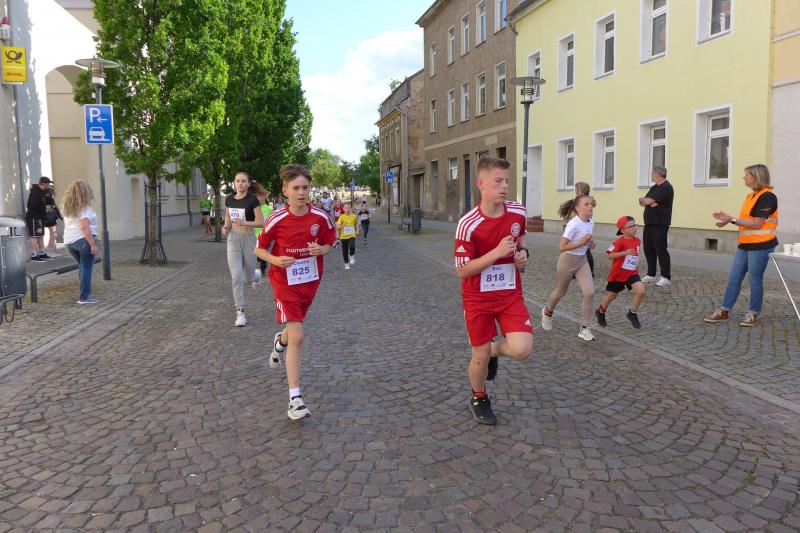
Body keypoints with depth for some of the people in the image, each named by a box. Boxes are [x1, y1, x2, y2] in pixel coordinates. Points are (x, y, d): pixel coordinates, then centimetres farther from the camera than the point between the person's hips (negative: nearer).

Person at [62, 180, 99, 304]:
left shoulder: (67, 207, 13)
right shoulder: (84, 207, -10)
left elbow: (68, 225, 18)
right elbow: (85, 227, -19)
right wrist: (93, 244, -19)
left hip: (69, 241, 8)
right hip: (84, 239, -8)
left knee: (82, 266, 22)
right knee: (86, 268, -2)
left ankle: (84, 291, 25)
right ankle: (84, 297, -1)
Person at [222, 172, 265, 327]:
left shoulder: (253, 200, -10)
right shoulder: (229, 199, 4)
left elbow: (261, 222, -10)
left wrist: (245, 223, -26)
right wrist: (226, 227, 0)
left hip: (249, 239, -3)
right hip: (233, 239, 3)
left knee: (249, 277, 12)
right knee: (236, 277, -8)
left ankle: (256, 274, 51)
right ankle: (240, 312, -1)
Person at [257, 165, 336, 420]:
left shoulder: (321, 217, -7)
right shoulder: (276, 219, -13)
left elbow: (329, 243, 8)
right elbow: (260, 249, -2)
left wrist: (321, 250, -15)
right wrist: (276, 260, -22)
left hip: (310, 281, 4)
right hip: (285, 282, -4)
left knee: (294, 327, 23)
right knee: (297, 337, -14)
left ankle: (279, 342, 62)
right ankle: (295, 398, -9)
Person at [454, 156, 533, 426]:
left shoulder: (518, 213, -6)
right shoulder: (468, 224, -20)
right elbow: (462, 270, -18)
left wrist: (522, 253, -5)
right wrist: (497, 253, -27)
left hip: (510, 294, 3)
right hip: (478, 299, -3)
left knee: (522, 350, -15)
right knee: (480, 355, 7)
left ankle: (495, 350, 22)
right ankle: (479, 400, 37)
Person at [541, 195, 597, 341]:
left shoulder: (591, 223, -2)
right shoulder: (573, 224, -25)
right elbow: (561, 247, -26)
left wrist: (589, 244, -3)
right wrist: (581, 243, -29)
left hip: (582, 261, 6)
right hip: (567, 261, -6)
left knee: (589, 292, -10)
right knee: (560, 292, 14)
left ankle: (585, 329, 1)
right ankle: (547, 312, 47)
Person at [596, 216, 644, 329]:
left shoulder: (637, 241, 3)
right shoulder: (620, 242, -18)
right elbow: (609, 255, -26)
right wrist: (625, 252, -34)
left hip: (632, 273, 5)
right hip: (618, 274, -5)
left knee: (640, 291, -18)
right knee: (612, 296, 12)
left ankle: (632, 313, 3)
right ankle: (600, 312, 40)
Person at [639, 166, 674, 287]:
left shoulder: (666, 187, -12)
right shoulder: (654, 187, 18)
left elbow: (648, 201, -19)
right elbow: (642, 202, 10)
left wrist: (643, 200, 1)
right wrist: (650, 202, -10)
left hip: (659, 224, -9)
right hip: (649, 223, 9)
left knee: (660, 250, -8)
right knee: (648, 249, 10)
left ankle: (666, 277, -5)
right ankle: (651, 274, 18)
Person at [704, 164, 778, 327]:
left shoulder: (767, 196, -13)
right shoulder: (751, 195, 14)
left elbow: (757, 224, -18)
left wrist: (732, 220, -20)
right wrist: (729, 218, 10)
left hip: (760, 246, -9)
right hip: (745, 245, 9)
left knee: (755, 280, 1)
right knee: (733, 279, 8)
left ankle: (753, 315, 13)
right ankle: (724, 311, 13)